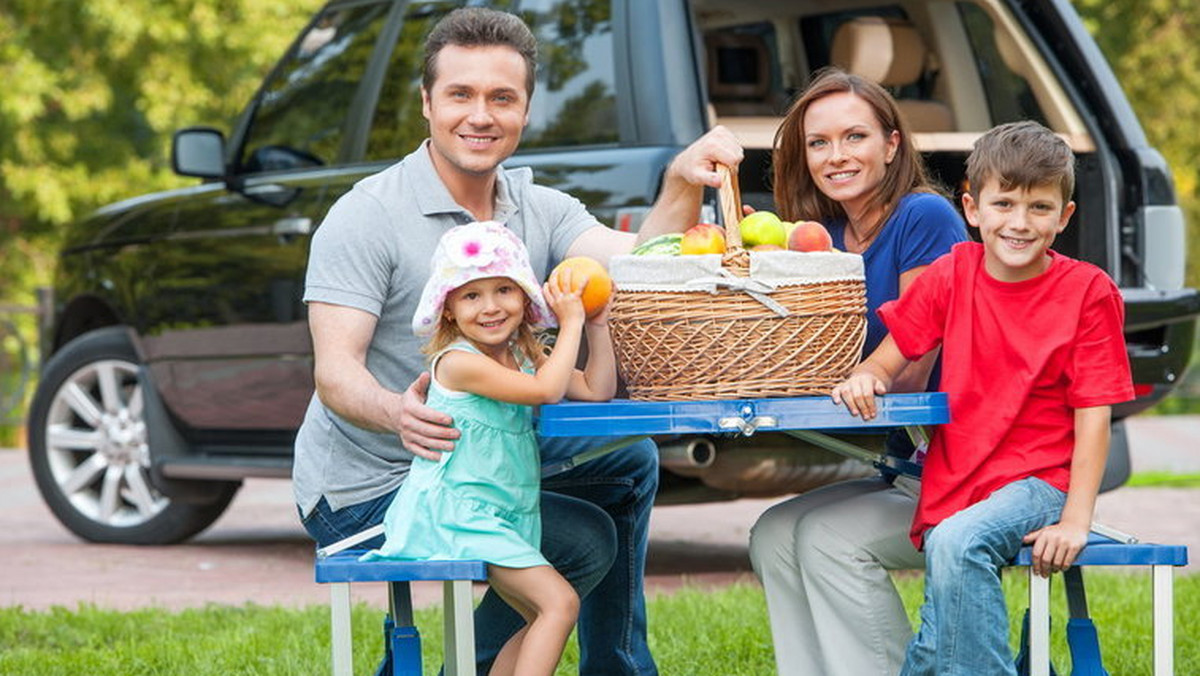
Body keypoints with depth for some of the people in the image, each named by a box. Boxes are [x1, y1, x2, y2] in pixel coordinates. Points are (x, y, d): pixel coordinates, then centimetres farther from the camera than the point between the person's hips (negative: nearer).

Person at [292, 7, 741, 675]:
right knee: (584, 539, -19)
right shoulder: (367, 217, -17)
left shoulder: (539, 211, 3)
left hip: (475, 459, 8)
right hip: (365, 488, -8)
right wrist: (396, 413, -46)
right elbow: (335, 373, -24)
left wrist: (682, 187, -33)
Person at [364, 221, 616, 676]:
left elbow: (597, 390, 9)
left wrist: (597, 327, 0)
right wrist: (570, 323, -13)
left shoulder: (524, 356, 11)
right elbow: (546, 389, -22)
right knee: (559, 602, -19)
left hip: (505, 516, 10)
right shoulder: (458, 362, -16)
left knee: (541, 619, 12)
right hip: (455, 514, -10)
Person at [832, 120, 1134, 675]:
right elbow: (892, 358, 10)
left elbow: (1093, 418, -7)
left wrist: (1075, 520, -16)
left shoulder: (1087, 291, -5)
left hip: (1038, 482, -4)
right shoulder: (952, 276, 5)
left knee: (959, 542, -33)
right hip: (951, 480, 4)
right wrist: (865, 378, -16)